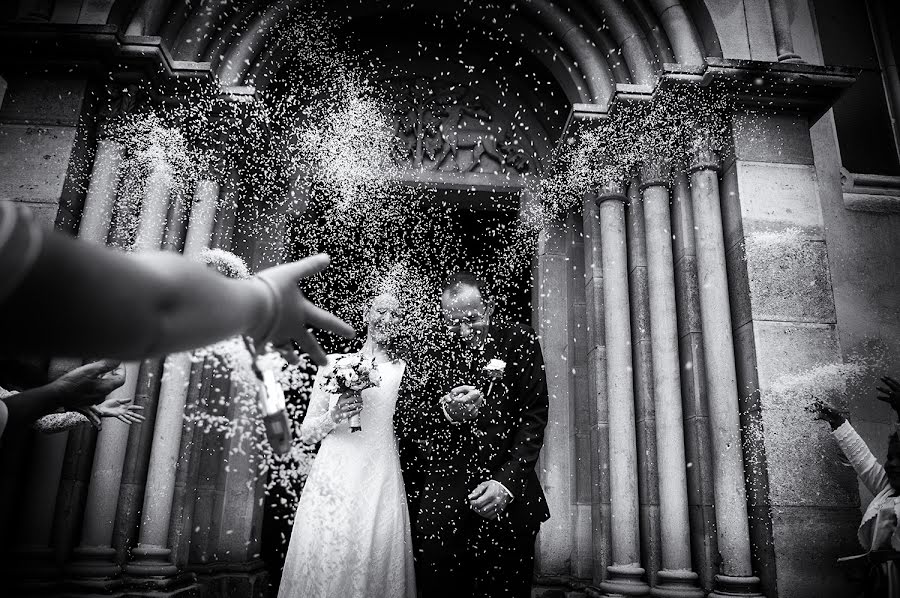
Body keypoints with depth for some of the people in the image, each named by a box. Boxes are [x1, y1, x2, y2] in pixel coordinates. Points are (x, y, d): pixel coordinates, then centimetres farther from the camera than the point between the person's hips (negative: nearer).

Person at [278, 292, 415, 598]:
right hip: (333, 479, 1)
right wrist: (332, 418, -9)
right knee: (323, 569, 4)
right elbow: (306, 432, 7)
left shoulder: (406, 369, 5)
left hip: (381, 484, 0)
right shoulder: (335, 363, 6)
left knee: (376, 571, 3)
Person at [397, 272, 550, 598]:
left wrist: (507, 482, -14)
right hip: (442, 499, 1)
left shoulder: (519, 342, 1)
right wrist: (444, 412, -17)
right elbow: (405, 420, 5)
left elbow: (534, 415, -3)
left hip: (508, 498, -1)